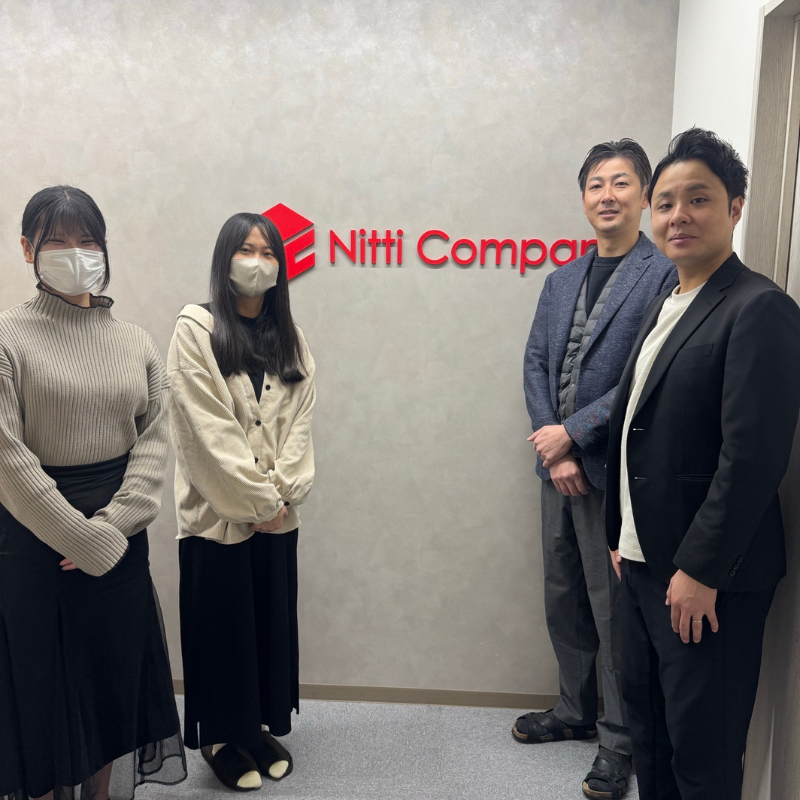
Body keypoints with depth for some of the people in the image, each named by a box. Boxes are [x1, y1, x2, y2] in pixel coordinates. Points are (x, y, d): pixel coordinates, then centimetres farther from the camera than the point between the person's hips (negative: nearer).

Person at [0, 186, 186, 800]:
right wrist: (84, 541, -14)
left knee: (113, 680, 16)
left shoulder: (136, 342, 5)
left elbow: (154, 439, -1)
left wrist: (111, 527, -12)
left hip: (121, 545, 4)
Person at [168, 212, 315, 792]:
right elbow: (209, 427, -12)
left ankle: (263, 726, 32)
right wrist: (257, 499, -13)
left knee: (273, 619, 13)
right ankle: (221, 737, 26)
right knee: (222, 622, 7)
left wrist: (283, 491, -9)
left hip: (278, 512, 5)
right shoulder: (196, 329, -6)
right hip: (218, 510, -4)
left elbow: (299, 419, 3)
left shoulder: (289, 338, 9)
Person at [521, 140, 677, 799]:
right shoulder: (563, 278, 12)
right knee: (564, 601, 18)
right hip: (560, 465, 7)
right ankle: (576, 712, 38)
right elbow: (536, 363, 7)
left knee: (614, 610, 5)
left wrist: (572, 432, -14)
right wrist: (554, 450, -5)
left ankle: (621, 740, 24)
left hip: (615, 471, -6)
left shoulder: (665, 276, -9)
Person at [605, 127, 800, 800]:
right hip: (644, 561, 8)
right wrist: (622, 535, 13)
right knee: (646, 713, 21)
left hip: (707, 575, -8)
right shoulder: (663, 307, 12)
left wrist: (701, 570, -19)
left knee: (701, 745, 7)